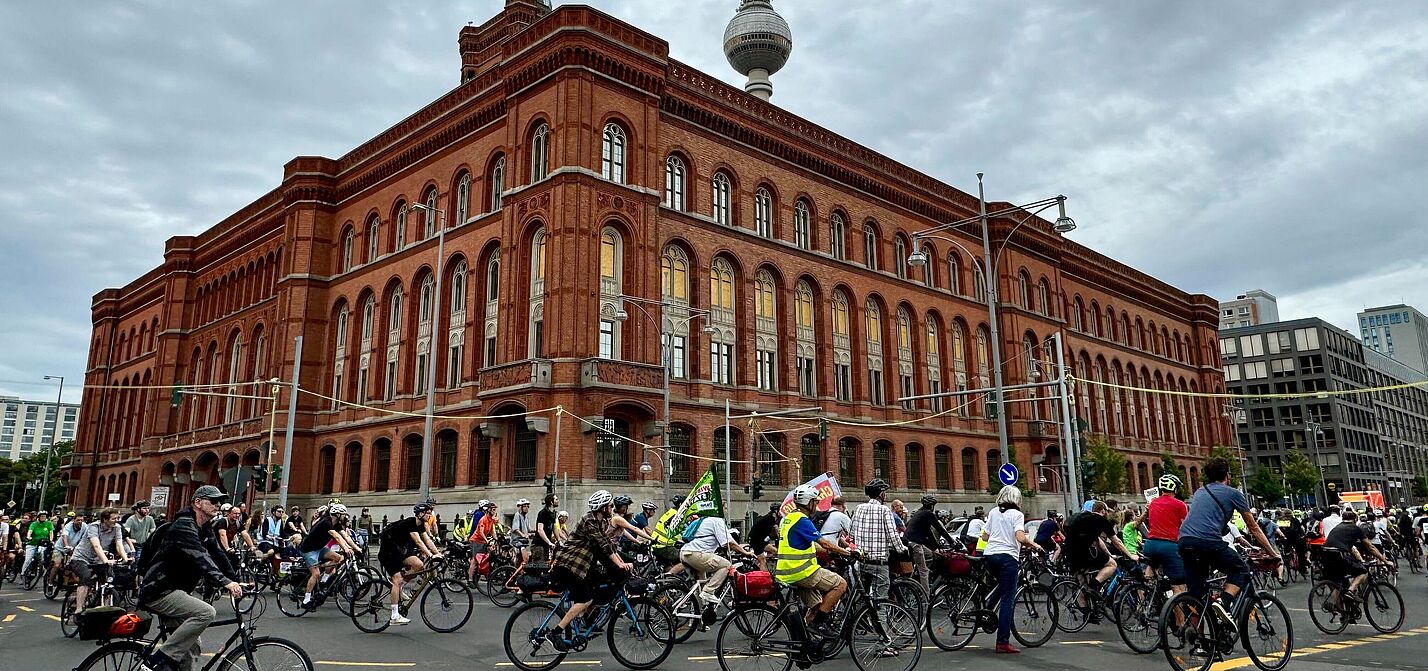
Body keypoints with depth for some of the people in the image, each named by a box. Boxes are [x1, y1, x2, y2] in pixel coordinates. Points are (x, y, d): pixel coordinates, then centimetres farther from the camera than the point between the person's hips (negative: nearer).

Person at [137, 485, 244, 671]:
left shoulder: (205, 530, 12)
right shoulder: (183, 525, -19)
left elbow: (217, 555, 7)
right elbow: (199, 557, -33)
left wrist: (235, 581, -5)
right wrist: (225, 582, -43)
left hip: (174, 590, 10)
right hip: (159, 592, -10)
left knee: (191, 649, 9)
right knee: (206, 612, -28)